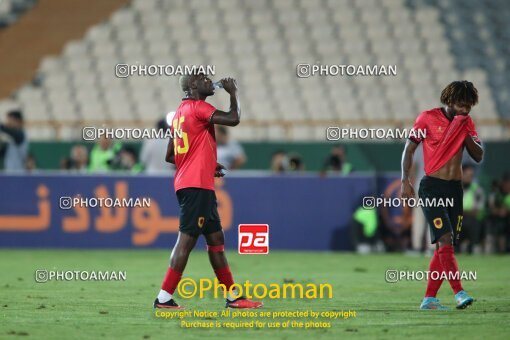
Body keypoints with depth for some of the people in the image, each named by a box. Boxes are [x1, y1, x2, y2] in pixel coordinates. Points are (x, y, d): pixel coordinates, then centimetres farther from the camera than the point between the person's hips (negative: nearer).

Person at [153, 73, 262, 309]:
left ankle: (232, 297, 16)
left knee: (216, 238, 13)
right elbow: (233, 119, -23)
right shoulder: (198, 108, -10)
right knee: (186, 240, -9)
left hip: (187, 184, 10)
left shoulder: (181, 112, 18)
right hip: (197, 185, -10)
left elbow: (170, 156, 22)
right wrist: (233, 92, -5)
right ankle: (164, 298, -9)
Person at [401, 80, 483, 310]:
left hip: (455, 188, 5)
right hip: (432, 187, -5)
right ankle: (459, 292, -24)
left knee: (445, 246, 3)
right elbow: (409, 149, 0)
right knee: (445, 240, -17)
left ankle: (429, 299, 7)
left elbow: (478, 156, 5)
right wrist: (405, 181, -8)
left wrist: (466, 133, -9)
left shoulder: (467, 123, 9)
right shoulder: (428, 118, -4)